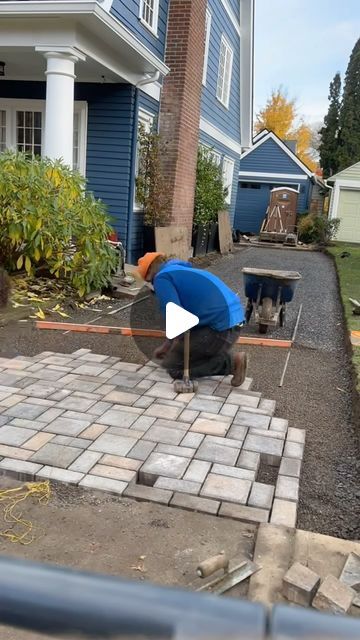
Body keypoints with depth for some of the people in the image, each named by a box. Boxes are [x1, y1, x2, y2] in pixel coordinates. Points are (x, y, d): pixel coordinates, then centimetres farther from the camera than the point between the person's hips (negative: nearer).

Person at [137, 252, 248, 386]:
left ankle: (230, 362, -1)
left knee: (172, 366, 4)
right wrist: (168, 344, 34)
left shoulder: (162, 277, -4)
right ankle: (226, 355, 13)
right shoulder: (184, 271, 24)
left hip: (221, 328, -9)